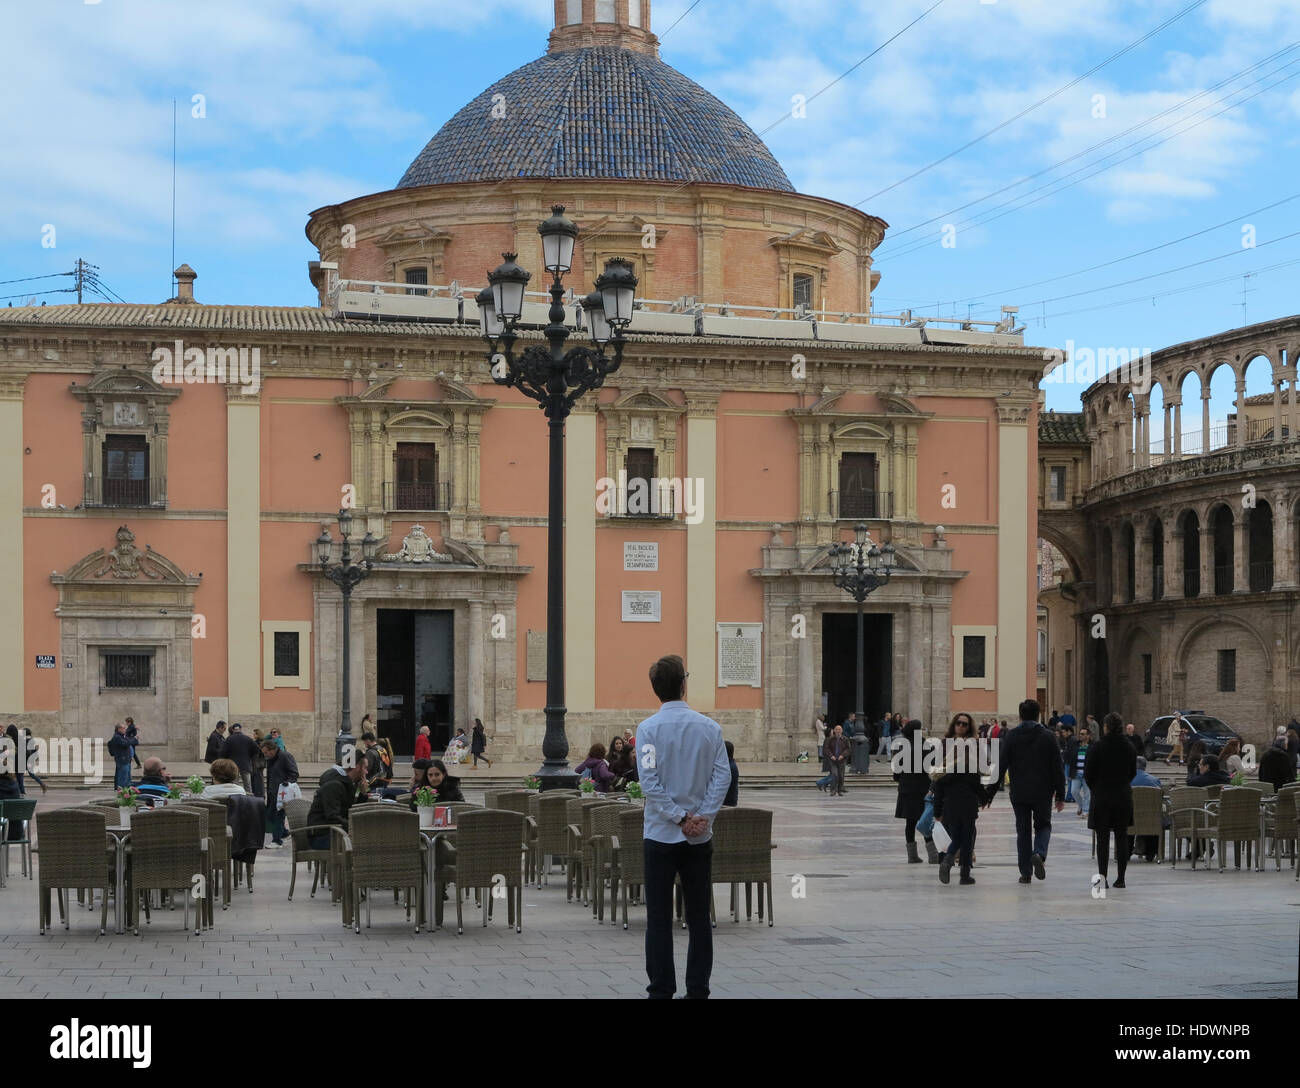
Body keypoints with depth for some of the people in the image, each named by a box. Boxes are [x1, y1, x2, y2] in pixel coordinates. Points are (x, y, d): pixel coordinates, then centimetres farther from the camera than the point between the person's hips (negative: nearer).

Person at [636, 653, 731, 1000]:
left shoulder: (649, 728, -7)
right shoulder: (709, 727, 1)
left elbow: (650, 781, -14)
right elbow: (722, 776, -6)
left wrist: (680, 817, -10)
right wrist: (702, 816, -9)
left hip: (661, 836, -2)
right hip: (701, 837, 2)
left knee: (659, 919, 3)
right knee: (699, 917, 9)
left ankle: (662, 991, 2)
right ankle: (698, 989, 10)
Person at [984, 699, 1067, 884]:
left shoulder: (1011, 737, -2)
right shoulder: (1047, 737, -1)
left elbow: (1000, 768, -4)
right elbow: (1057, 768, -1)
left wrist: (990, 794, 1)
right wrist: (1060, 795, 5)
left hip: (1019, 793, 0)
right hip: (1042, 793, 0)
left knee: (1023, 831, 9)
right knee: (1043, 826, 15)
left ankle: (1025, 872, 8)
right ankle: (1039, 854, -14)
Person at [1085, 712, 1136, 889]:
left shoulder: (1096, 748, -11)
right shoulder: (1129, 748, 1)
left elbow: (1088, 773, -6)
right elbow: (1133, 772, 11)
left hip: (1102, 797, -3)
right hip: (1124, 796, 3)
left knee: (1102, 839, 1)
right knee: (1122, 838, 8)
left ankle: (1102, 876, -4)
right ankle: (1120, 878, 8)